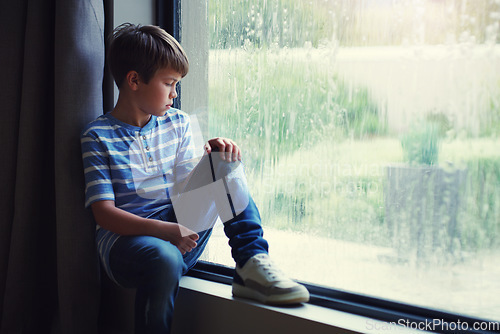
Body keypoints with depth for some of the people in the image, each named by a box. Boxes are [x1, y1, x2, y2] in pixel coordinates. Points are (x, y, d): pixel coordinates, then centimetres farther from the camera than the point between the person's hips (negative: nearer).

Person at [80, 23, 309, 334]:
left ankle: (251, 266, -19)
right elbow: (104, 213, -11)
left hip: (181, 234, 5)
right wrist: (163, 230, -25)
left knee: (223, 161, -10)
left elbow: (188, 190, 7)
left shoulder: (178, 124, 11)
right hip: (125, 237, -5)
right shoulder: (98, 136, -5)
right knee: (164, 258, -40)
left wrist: (214, 157, -13)